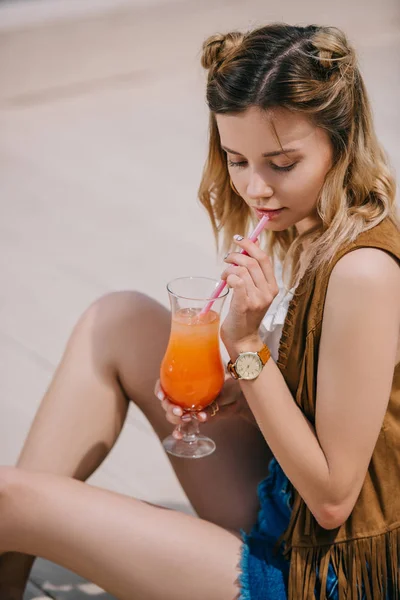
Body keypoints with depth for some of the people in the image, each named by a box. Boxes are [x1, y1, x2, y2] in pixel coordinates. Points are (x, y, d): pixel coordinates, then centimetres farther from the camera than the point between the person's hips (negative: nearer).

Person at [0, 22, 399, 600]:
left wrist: (248, 345, -25)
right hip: (281, 513, 9)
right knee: (120, 320, 7)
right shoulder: (311, 231, 0)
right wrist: (229, 388, -8)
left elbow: (333, 498, -22)